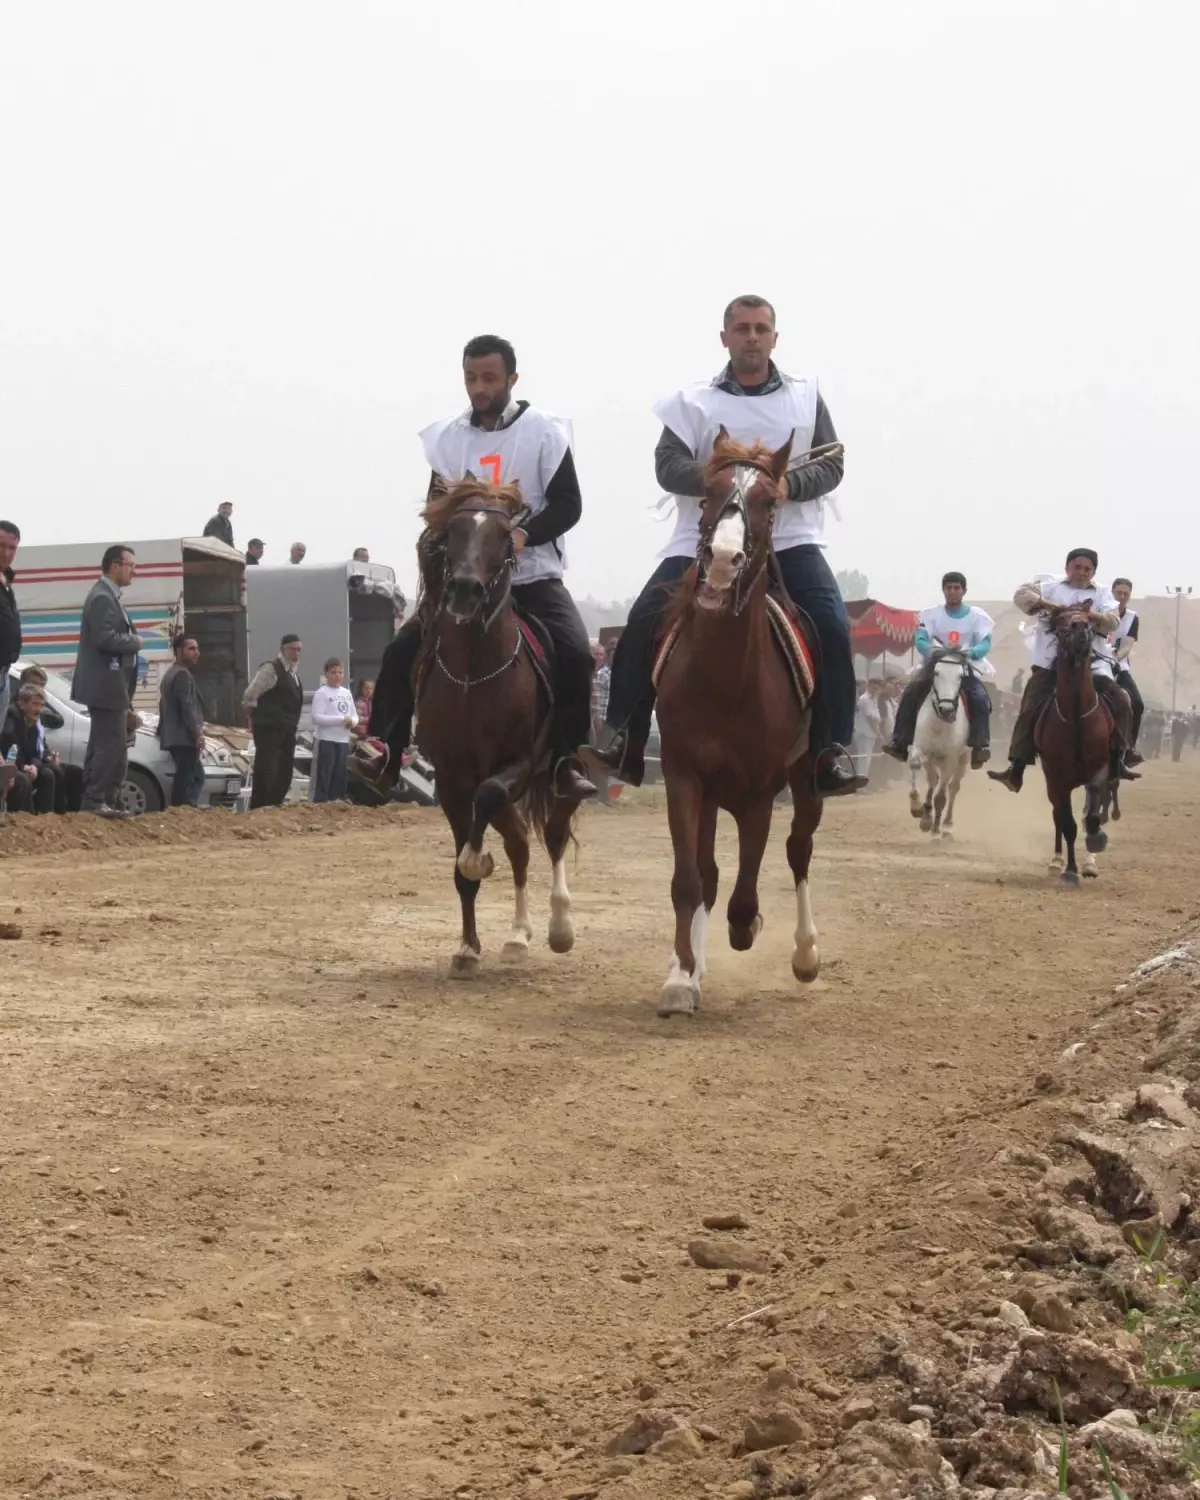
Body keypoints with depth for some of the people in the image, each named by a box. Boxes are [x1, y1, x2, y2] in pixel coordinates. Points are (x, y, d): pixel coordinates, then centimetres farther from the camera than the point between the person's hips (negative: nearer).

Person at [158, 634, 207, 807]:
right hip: (185, 738, -11)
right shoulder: (182, 675, -12)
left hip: (174, 736, 11)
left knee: (196, 777, 15)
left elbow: (165, 706, 28)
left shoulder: (170, 673, 22)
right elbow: (187, 707, -20)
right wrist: (197, 734, -21)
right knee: (185, 779, -13)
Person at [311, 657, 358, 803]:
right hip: (326, 741, -7)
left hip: (343, 741, 7)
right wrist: (341, 719, -21)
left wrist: (352, 721, -8)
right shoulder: (321, 693, -7)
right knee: (323, 777, -8)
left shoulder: (347, 693, 14)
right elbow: (316, 717, -17)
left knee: (341, 777, 9)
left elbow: (355, 715, 17)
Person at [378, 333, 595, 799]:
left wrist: (524, 534, -25)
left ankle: (568, 759, -14)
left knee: (574, 653, -26)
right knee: (402, 651, -9)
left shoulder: (544, 431, -4)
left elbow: (567, 505, -8)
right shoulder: (446, 437, 5)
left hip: (532, 572, -3)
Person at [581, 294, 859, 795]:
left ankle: (832, 753, -12)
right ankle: (623, 743, -6)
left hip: (788, 538, 0)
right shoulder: (694, 402, 6)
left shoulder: (806, 395, 9)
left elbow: (831, 464, 4)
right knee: (644, 621, -16)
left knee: (832, 628, -20)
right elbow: (668, 466, -4)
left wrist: (789, 482, -17)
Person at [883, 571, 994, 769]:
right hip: (936, 664, 1)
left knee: (980, 699, -29)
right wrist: (934, 650, -34)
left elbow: (985, 644, -9)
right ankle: (899, 742, -24)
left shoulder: (976, 615, 0)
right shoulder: (932, 614, 1)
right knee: (910, 694, -23)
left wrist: (970, 652, -32)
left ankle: (980, 745, -28)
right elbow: (920, 640, -10)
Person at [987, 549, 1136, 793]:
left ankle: (1117, 759, -2)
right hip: (1051, 662, -1)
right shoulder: (1051, 588, 7)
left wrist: (1092, 615, -23)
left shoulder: (1102, 594, 12)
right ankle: (1016, 769, -9)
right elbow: (1021, 595, -8)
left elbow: (1113, 621, -3)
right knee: (1030, 709, -10)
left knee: (1119, 702, -12)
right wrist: (1051, 606, -21)